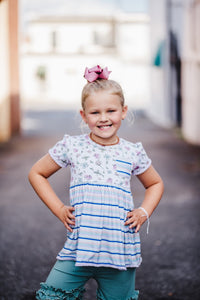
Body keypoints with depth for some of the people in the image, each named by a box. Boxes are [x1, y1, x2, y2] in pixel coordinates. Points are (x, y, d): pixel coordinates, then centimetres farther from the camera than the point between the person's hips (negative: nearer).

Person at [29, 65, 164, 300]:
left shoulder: (132, 153, 5)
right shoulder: (71, 147, 1)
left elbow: (155, 184, 22)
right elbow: (37, 174, 13)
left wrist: (144, 212, 5)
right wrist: (59, 209, 4)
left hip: (121, 251, 1)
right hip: (79, 245, 0)